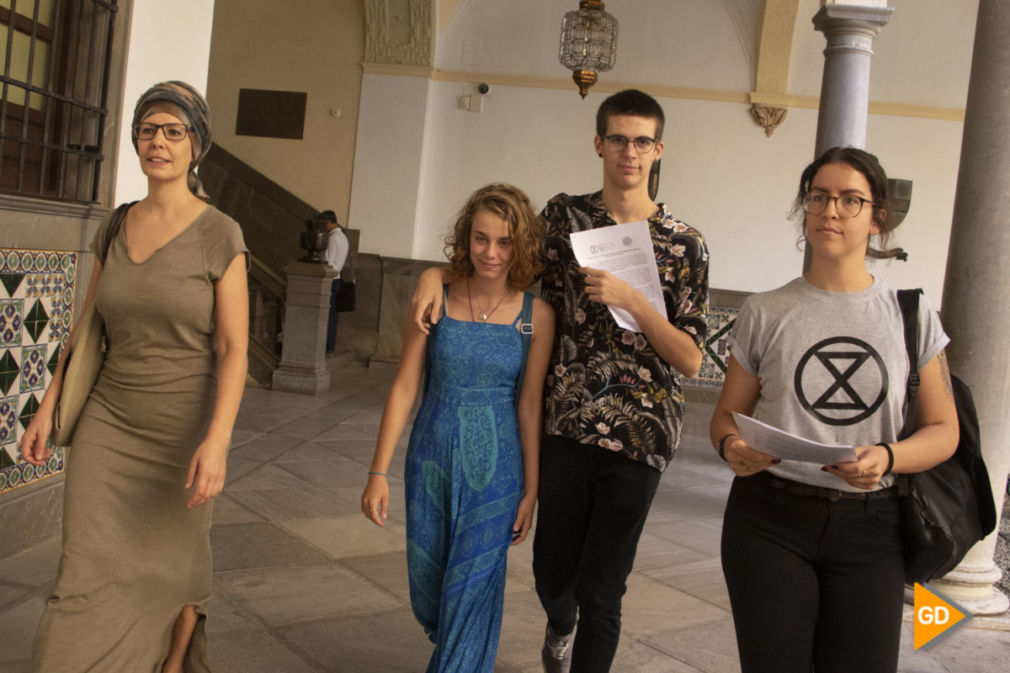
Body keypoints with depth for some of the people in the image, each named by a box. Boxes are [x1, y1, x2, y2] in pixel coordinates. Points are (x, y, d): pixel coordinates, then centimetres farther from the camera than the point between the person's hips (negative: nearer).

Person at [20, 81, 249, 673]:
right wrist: (48, 409, 8)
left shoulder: (220, 235, -11)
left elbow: (233, 349, -15)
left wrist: (217, 441, -26)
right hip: (109, 424, 4)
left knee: (173, 569, 13)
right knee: (89, 579, -3)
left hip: (183, 429, -3)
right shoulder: (114, 230, 5)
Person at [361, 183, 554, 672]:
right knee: (427, 588, 15)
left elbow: (529, 404, -3)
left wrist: (531, 490, -1)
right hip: (432, 461, 2)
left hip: (496, 469, -2)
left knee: (471, 590, -2)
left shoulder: (535, 316, -7)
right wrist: (378, 472, -4)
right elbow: (404, 388, -4)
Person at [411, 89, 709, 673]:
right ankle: (561, 625, 50)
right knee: (553, 572, 15)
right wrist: (436, 273, -2)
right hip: (567, 428, 2)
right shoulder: (564, 216, 4)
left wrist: (632, 301, -17)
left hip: (640, 435, -2)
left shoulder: (684, 244, -2)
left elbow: (691, 360, -4)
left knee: (600, 591, 1)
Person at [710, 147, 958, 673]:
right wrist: (732, 446, -16)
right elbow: (727, 414, 7)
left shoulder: (911, 316, 4)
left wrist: (887, 457, -15)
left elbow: (943, 429, 5)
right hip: (770, 519, 0)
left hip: (869, 529, 1)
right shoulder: (765, 313, 3)